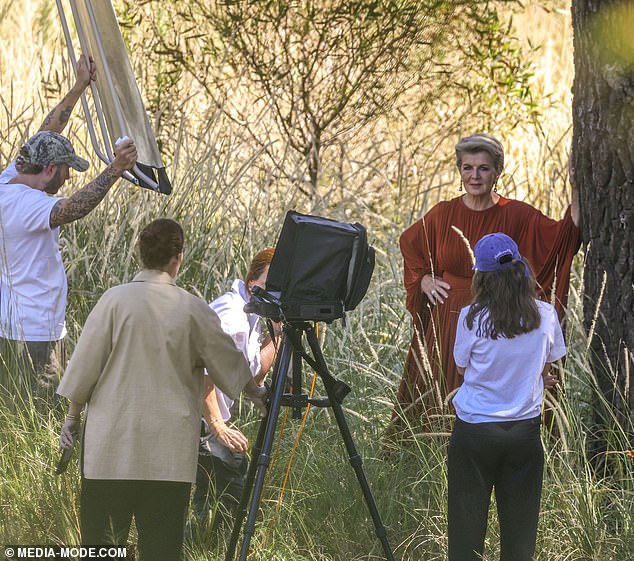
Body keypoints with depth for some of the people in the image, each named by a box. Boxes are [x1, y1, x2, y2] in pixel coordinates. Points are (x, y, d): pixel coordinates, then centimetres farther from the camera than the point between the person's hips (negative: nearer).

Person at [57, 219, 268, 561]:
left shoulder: (116, 300, -5)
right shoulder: (194, 310, -1)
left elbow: (85, 364, -1)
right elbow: (228, 363, 12)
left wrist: (72, 416, 13)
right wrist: (256, 393, 32)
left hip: (112, 443, -1)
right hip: (171, 451, 1)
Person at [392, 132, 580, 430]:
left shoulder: (516, 215, -4)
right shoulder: (443, 214, 2)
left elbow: (565, 235, -13)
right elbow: (409, 243, 20)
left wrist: (577, 192, -22)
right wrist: (423, 279, 7)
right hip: (448, 323, 2)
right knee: (441, 403, 5)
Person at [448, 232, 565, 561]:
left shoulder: (471, 318, -13)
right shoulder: (545, 315, -7)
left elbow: (463, 368, 2)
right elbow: (547, 368, 7)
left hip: (474, 431, -2)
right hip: (525, 429, 2)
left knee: (468, 521, 8)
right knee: (519, 522, 11)